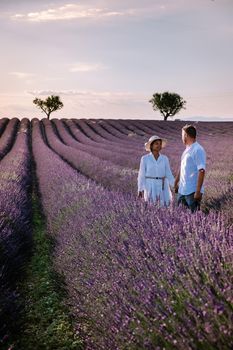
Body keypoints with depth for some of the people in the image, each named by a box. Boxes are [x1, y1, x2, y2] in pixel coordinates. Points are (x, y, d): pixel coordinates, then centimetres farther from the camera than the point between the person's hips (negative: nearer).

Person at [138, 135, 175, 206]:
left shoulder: (165, 158, 6)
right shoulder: (145, 158, -2)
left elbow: (169, 174, 8)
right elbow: (141, 174, -1)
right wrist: (140, 190, -6)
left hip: (162, 187, 3)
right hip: (150, 186, -3)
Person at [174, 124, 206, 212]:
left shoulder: (198, 150, -13)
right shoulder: (187, 150, 15)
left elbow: (202, 171, -19)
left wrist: (198, 191, -22)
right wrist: (176, 182, 27)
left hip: (192, 192, -9)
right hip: (182, 190, 9)